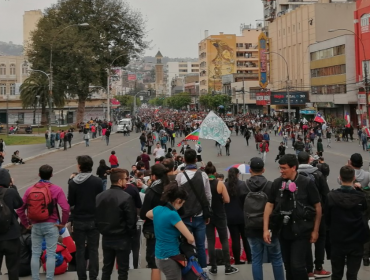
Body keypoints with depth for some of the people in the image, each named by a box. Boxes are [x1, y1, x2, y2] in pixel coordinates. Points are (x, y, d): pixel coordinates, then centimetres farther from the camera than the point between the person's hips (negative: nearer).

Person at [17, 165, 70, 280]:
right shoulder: (56, 189, -7)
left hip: (35, 226, 3)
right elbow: (65, 208, -16)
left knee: (35, 254, 12)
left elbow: (20, 209, 2)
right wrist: (63, 223, -4)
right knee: (51, 254, 4)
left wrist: (26, 224, 10)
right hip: (51, 226, -3)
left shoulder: (30, 190, 2)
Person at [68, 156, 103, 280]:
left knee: (80, 251, 8)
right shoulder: (97, 181, -10)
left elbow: (70, 202, -2)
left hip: (79, 220, 0)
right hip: (93, 220, 0)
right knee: (93, 250, 7)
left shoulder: (73, 183, -10)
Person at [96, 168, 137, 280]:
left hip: (106, 238, 5)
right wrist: (131, 234, 1)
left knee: (106, 268, 15)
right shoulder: (126, 197, -18)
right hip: (122, 239, -5)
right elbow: (131, 220, -16)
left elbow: (96, 217, 5)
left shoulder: (100, 196, 0)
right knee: (123, 270, 5)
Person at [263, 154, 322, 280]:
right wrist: (266, 229, -1)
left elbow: (317, 206, -4)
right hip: (284, 231, 5)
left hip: (301, 231, -4)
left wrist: (315, 230, -2)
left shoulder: (307, 183, -10)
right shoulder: (277, 183, 1)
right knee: (288, 266, 13)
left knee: (297, 265, -11)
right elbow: (269, 205, 5)